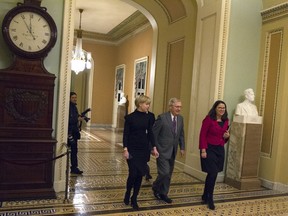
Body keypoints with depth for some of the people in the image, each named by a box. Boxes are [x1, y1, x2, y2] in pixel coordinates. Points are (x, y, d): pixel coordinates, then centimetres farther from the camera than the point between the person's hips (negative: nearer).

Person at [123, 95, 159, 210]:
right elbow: (126, 134, -7)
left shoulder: (148, 117, 4)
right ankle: (127, 193, 23)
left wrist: (154, 147, 4)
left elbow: (150, 133, 8)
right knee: (133, 173, -6)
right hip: (132, 149, -4)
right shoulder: (130, 117, -8)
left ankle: (134, 199, 20)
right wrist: (125, 149, -13)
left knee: (140, 174, 6)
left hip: (144, 149, 4)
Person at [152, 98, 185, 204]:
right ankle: (155, 188, 18)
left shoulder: (180, 118, 6)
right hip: (163, 151, -6)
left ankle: (163, 194, 28)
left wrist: (182, 147, 9)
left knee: (169, 174, 12)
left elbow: (181, 134, 14)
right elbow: (153, 134, -12)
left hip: (173, 151, 7)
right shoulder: (162, 117, -15)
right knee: (164, 172, -10)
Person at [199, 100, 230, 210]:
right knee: (213, 173, -8)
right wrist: (203, 150, -17)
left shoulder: (226, 121, 9)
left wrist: (227, 136, -2)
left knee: (211, 174, 12)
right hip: (209, 149, -6)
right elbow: (202, 135, -12)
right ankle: (209, 199, 9)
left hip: (220, 149, 6)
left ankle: (205, 196, 27)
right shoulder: (209, 119, -10)